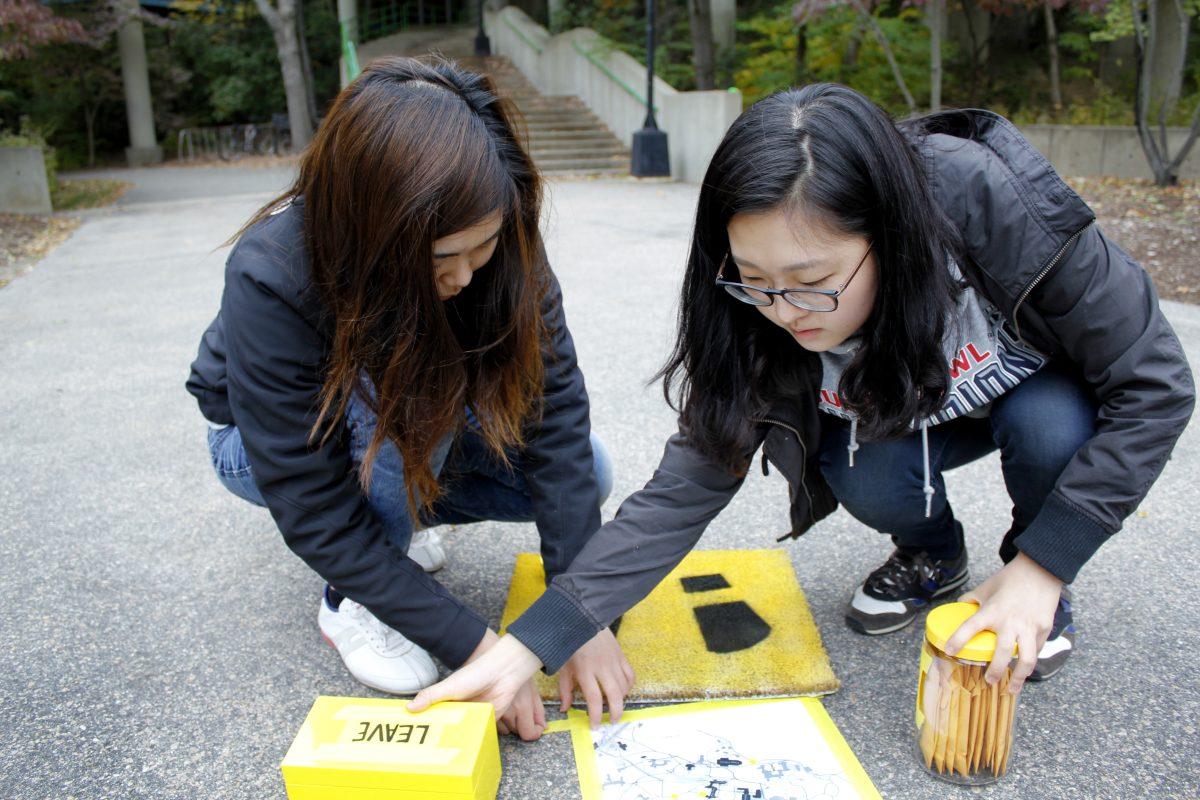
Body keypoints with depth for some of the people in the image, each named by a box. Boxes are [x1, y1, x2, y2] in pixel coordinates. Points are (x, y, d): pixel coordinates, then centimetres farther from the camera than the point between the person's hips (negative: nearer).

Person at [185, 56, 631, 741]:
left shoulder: (503, 246, -27)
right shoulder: (271, 280, -37)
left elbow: (554, 409, -27)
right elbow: (314, 513, -34)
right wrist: (473, 644, -35)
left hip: (422, 430, 4)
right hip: (267, 441, -3)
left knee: (586, 474, -14)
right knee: (409, 394, -36)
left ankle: (398, 513, 8)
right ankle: (351, 600, -10)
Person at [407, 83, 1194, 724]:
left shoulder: (1002, 208, -37)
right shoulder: (758, 323, -27)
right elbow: (685, 489, -27)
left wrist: (1042, 565, -28)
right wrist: (528, 644, -33)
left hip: (1051, 401, -1)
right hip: (905, 409, 1)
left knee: (1050, 424, -32)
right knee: (859, 471, -29)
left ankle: (1035, 589, 0)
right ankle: (934, 556, 6)